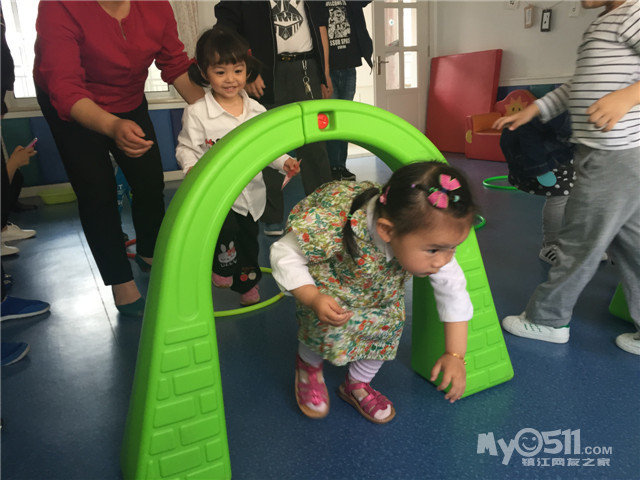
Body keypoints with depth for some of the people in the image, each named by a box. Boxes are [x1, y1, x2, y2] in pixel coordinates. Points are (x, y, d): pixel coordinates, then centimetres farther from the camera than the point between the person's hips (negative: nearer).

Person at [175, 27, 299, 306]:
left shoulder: (256, 111, 3)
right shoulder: (197, 113, -10)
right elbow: (186, 149, -8)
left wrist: (284, 161, -7)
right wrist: (192, 168, -28)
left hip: (251, 192, 4)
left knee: (249, 241, 17)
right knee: (225, 228, -28)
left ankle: (247, 284, 44)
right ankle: (223, 266, 8)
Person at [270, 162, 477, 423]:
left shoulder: (430, 240, -32)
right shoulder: (334, 227, -47)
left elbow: (454, 292, -18)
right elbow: (284, 254, -32)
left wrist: (455, 355, -20)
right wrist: (314, 300, -44)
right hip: (323, 272, -4)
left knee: (389, 323, -4)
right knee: (328, 326, -22)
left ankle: (357, 384, 27)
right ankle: (308, 364, 16)